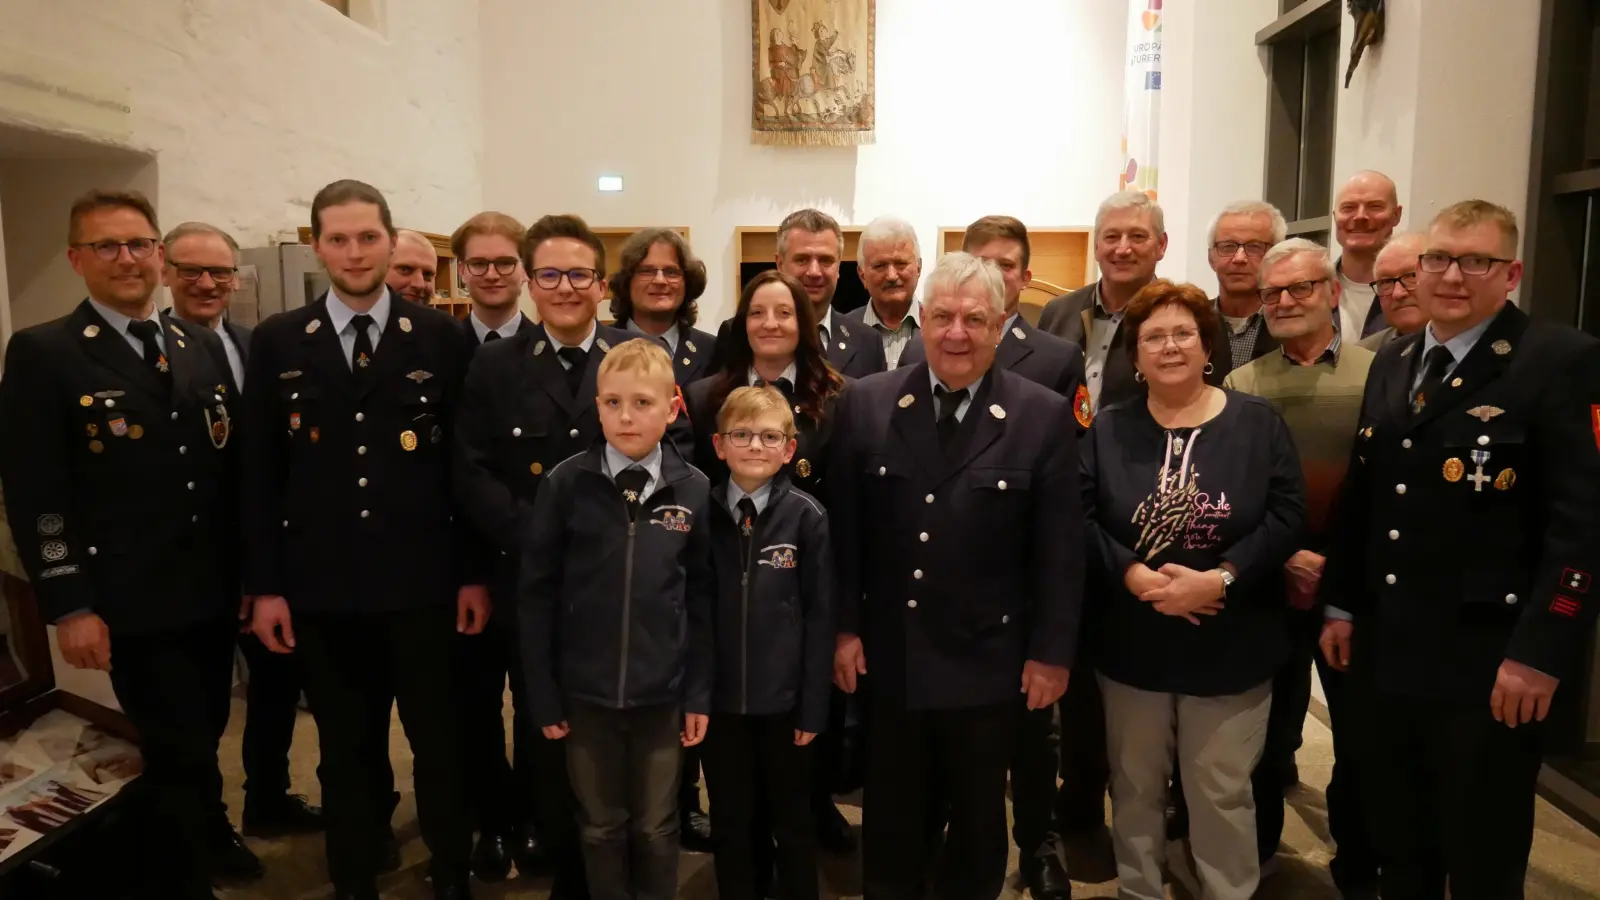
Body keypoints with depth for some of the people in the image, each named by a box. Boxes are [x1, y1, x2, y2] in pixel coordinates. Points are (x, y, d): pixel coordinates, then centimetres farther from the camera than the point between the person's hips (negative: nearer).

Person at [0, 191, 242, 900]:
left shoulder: (203, 346, 9)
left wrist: (249, 569, 9)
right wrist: (70, 607, -13)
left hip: (215, 591, 5)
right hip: (134, 602, -5)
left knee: (201, 741, 19)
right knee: (178, 755, 0)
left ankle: (200, 834, 43)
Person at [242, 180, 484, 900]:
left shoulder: (439, 336, 0)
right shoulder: (277, 342, 4)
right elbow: (260, 474, 3)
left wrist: (474, 573, -1)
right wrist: (264, 585, 0)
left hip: (421, 582, -1)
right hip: (322, 588, 1)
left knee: (440, 742, 11)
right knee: (346, 751, 15)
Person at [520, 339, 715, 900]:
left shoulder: (694, 491, -6)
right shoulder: (565, 484, -9)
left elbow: (703, 600, 0)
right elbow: (536, 593, -4)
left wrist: (700, 692, 1)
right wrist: (541, 694, -4)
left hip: (662, 694, 0)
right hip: (585, 691, 0)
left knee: (656, 829, 17)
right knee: (600, 827, 17)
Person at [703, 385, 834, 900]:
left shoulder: (806, 516, -7)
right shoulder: (703, 512, -2)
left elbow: (820, 615, -5)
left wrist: (813, 704, -6)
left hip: (784, 699, -1)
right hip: (719, 697, 2)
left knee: (792, 822, 16)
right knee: (733, 824, 16)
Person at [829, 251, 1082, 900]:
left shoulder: (1044, 416, -8)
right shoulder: (866, 404, -5)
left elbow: (1060, 548, -5)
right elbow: (843, 529, -1)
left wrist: (1052, 651, -5)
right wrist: (844, 627, -2)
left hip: (988, 658, -1)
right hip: (888, 653, 1)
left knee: (978, 819, 20)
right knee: (890, 816, 19)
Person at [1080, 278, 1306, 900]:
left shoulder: (1258, 423, -1)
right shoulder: (1108, 429, 2)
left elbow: (1286, 517, -9)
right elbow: (1078, 518, -6)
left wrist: (1220, 579, -20)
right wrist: (1133, 575, -19)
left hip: (1231, 645, -1)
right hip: (1131, 643, 2)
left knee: (1222, 790, 9)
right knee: (1135, 785, 15)